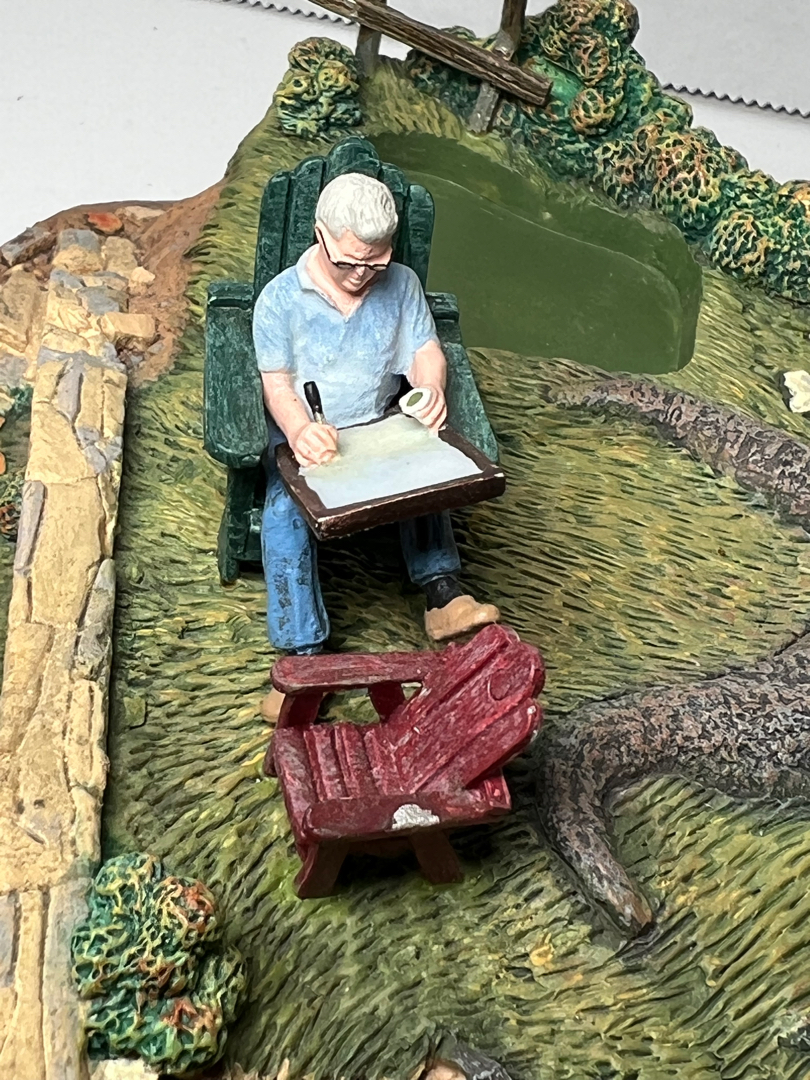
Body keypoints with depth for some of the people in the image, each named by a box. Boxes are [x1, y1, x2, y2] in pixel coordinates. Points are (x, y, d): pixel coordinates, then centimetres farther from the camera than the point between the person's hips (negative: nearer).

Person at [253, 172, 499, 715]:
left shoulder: (402, 283, -1)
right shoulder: (280, 298, -9)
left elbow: (425, 350, 1)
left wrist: (432, 388, -25)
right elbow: (277, 383, -10)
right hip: (303, 437, -2)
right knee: (285, 511, -30)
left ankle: (443, 595, -28)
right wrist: (299, 430, -33)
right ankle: (303, 653, -30)